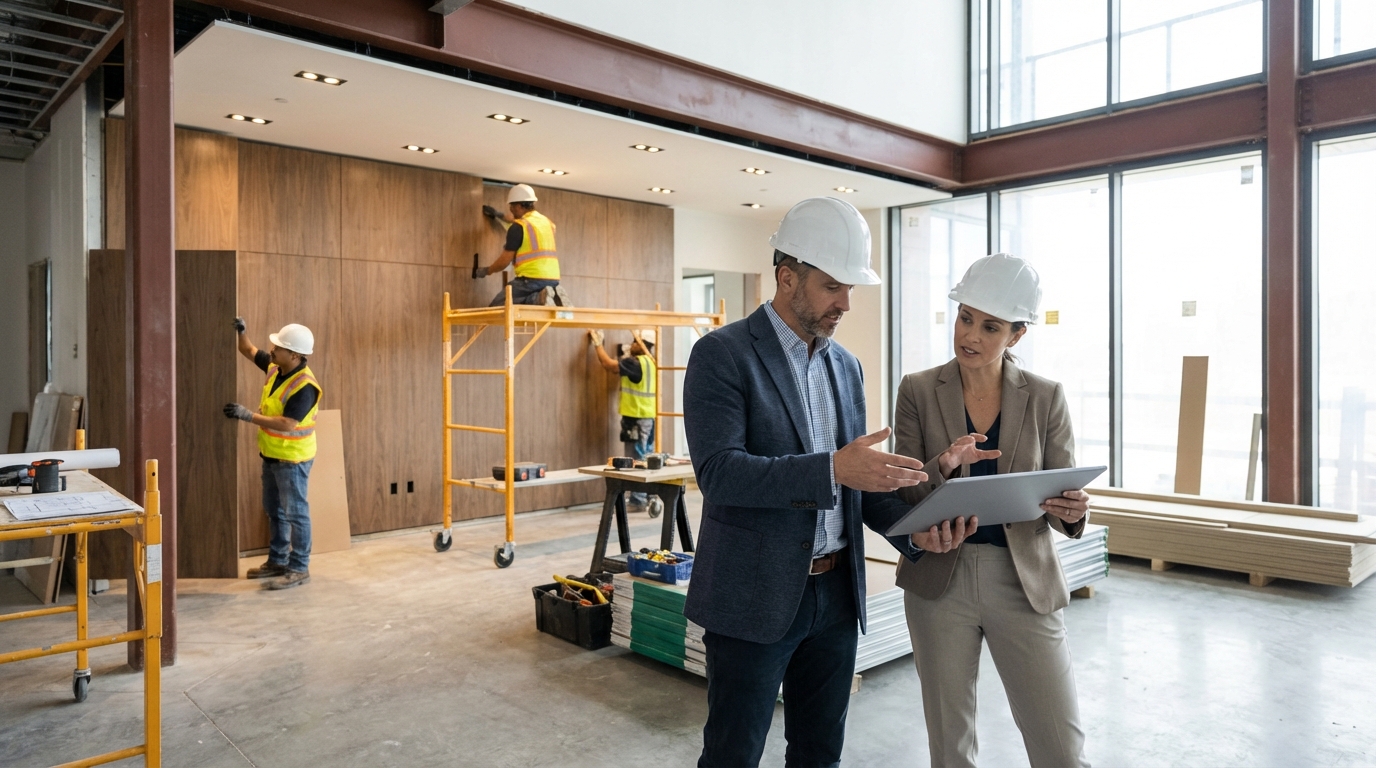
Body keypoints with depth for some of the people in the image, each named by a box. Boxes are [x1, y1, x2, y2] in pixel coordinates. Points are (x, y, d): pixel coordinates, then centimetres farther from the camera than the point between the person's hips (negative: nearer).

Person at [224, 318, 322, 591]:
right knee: (274, 510, 19)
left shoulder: (304, 386, -27)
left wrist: (248, 415, -30)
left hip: (292, 458, -10)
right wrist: (242, 331, -2)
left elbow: (287, 424, -31)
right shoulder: (275, 367, 0)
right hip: (271, 454, 10)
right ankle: (277, 561, 32)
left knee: (295, 512, 0)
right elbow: (249, 351, 17)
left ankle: (299, 569, 10)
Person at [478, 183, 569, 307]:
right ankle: (552, 296, -6)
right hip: (553, 279, 8)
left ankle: (538, 298, -21)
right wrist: (498, 215, 49)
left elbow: (505, 260, -3)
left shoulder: (517, 227, -6)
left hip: (531, 279, -8)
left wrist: (486, 271, 15)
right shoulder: (546, 221, 17)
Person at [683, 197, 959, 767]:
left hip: (836, 593, 6)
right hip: (756, 597, -6)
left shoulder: (845, 365, 9)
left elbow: (854, 475, 13)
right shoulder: (722, 354, -11)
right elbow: (718, 472, -22)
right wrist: (831, 469, -31)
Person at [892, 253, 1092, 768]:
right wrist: (941, 468, -22)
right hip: (939, 581, 0)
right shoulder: (918, 391, -2)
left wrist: (1072, 511, -21)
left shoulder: (1046, 397, 0)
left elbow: (1065, 499, 2)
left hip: (1026, 584, 0)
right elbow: (901, 495, -2)